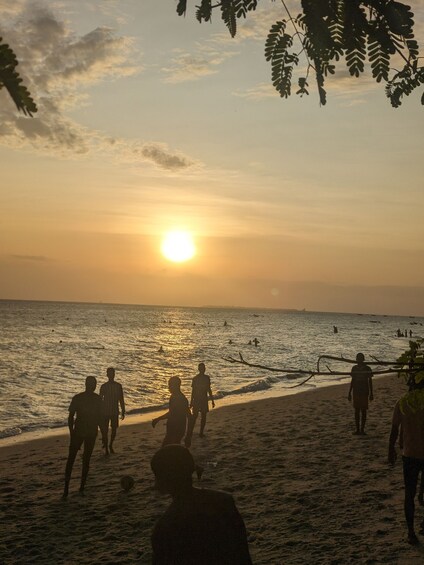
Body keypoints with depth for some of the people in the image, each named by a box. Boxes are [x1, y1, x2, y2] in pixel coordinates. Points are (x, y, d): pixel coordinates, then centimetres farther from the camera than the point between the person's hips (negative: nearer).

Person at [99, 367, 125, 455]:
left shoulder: (118, 386, 0)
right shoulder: (104, 386, -6)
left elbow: (121, 399, 5)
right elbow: (100, 400, -2)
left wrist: (123, 411, 4)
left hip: (115, 411, 2)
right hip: (105, 411, -2)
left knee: (114, 430, 9)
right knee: (105, 430, -1)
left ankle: (110, 445, 31)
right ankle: (106, 448, 11)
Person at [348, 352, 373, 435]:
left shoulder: (367, 368, -3)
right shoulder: (354, 368, 5)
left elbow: (370, 381, 1)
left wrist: (371, 393, -1)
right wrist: (349, 393, 11)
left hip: (364, 392, -3)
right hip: (356, 392, 3)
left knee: (363, 410, 1)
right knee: (357, 410, 5)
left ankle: (362, 429, 7)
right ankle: (357, 429, 11)